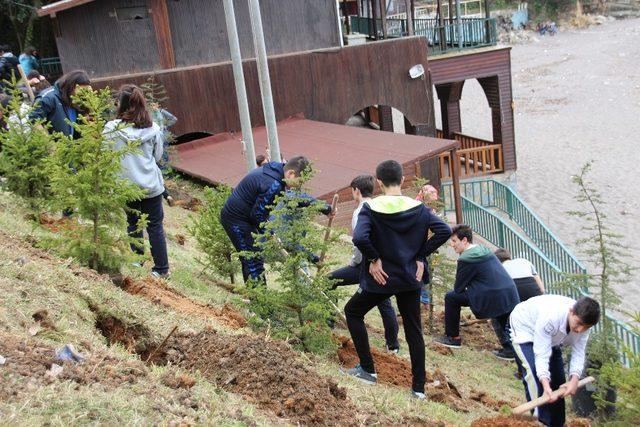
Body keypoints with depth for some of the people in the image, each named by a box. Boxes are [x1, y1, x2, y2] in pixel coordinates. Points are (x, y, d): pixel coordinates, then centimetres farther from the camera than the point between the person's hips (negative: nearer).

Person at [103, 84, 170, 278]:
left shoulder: (111, 128, -11)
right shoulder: (153, 128, -6)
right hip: (151, 185, 0)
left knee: (133, 224, 20)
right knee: (155, 226, 9)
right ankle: (162, 268, 14)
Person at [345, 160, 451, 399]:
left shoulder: (371, 208, -13)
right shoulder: (418, 208, -3)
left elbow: (359, 238, -28)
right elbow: (444, 231, -9)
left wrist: (373, 259, -12)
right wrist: (421, 256, -3)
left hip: (381, 278, -3)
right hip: (410, 279, 3)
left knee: (352, 312, 20)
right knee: (414, 330, 14)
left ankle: (368, 370, 18)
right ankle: (418, 387, 15)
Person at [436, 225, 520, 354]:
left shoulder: (466, 260, -8)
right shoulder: (485, 250, 17)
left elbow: (458, 289, -1)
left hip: (492, 299, -8)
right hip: (511, 296, 8)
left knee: (451, 298, 5)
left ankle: (453, 338, 15)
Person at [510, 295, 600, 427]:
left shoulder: (583, 320, -25)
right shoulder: (550, 317, -44)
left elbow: (578, 353, -23)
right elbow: (542, 354, -42)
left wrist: (574, 380, -40)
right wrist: (545, 385, -53)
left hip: (551, 336, 7)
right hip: (525, 327, -7)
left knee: (558, 378, 6)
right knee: (535, 375, -24)